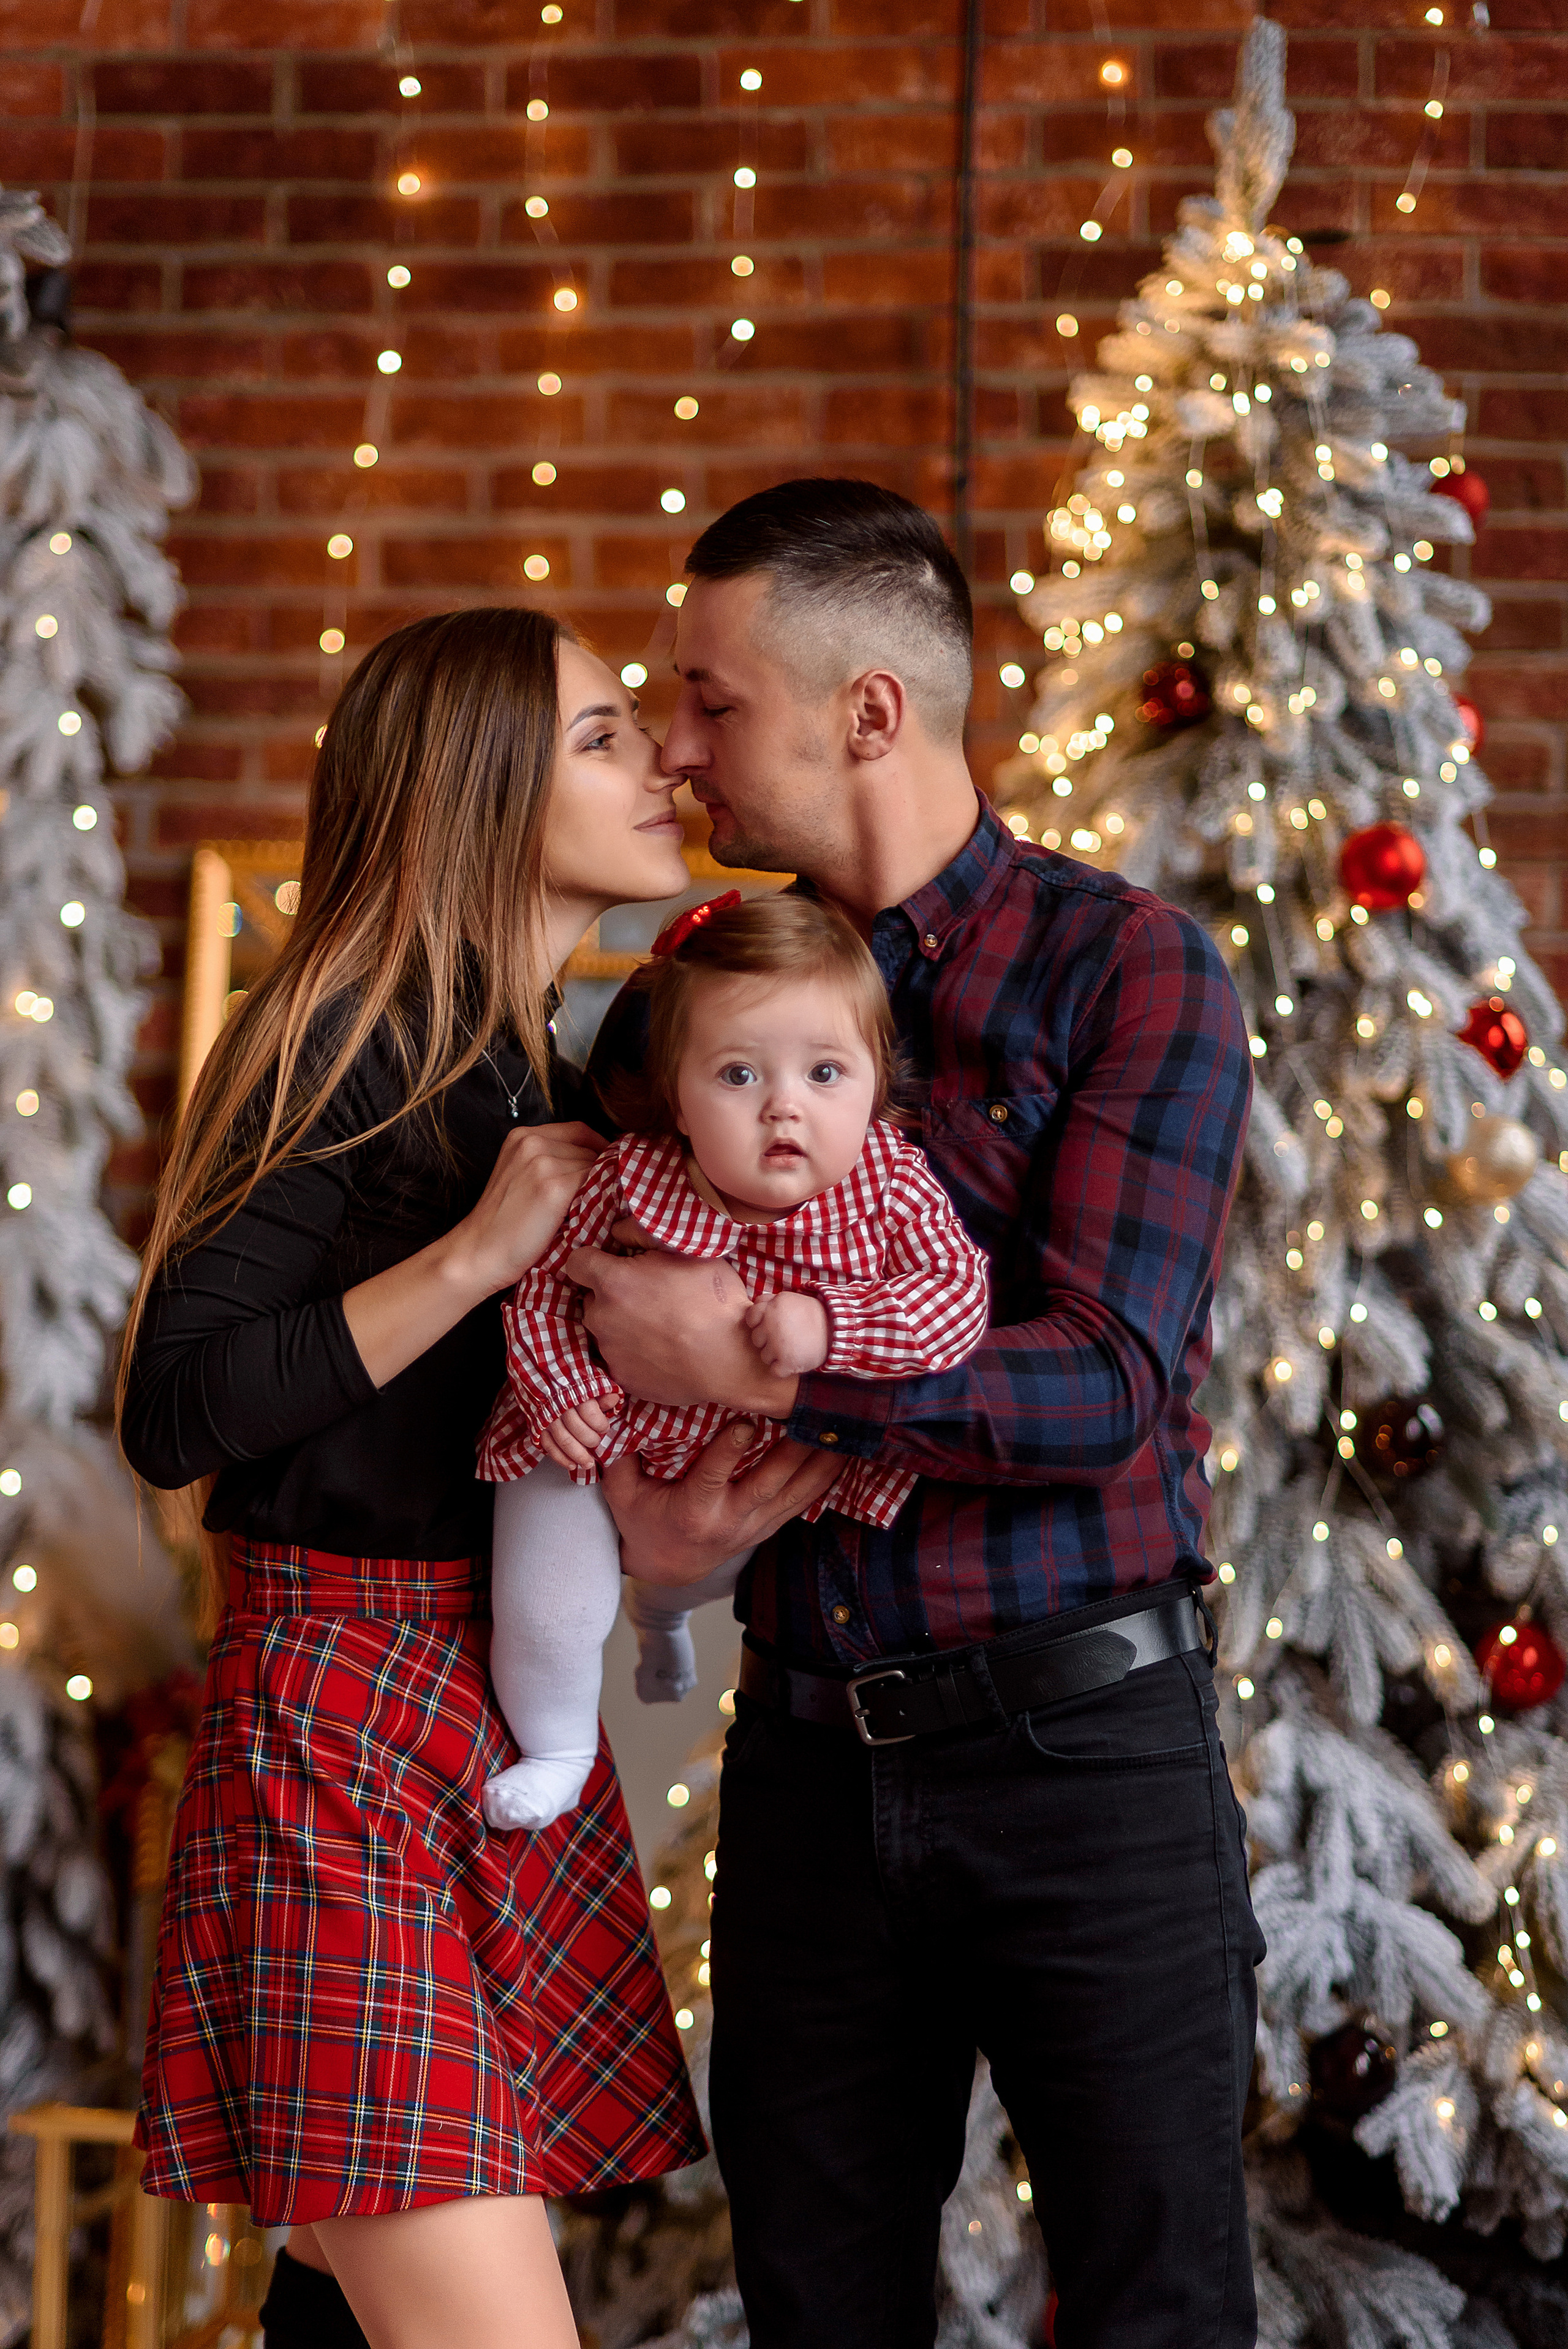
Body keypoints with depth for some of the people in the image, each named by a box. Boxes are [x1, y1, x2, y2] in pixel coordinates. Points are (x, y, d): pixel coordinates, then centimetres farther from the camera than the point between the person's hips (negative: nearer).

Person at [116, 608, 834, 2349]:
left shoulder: (559, 1064, 15)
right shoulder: (347, 1050, -11)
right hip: (347, 1722, -8)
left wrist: (680, 1517, -2)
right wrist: (478, 1251, -19)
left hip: (515, 1727, 8)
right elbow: (172, 1415, -17)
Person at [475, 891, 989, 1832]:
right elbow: (545, 1288, -13)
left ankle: (661, 1609, 72)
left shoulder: (887, 1181, -27)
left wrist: (831, 1328, -43)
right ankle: (556, 1748, 19)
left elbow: (956, 1290, -33)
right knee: (550, 1610, -14)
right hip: (593, 1441, -3)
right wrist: (557, 1387, -26)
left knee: (704, 1567, 33)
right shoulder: (632, 1180, -28)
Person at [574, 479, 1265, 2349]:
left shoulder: (1130, 969, -5)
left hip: (1083, 1742, -4)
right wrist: (617, 1479, -5)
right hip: (809, 1759, 5)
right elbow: (556, 1311, 17)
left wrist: (752, 1372, -19)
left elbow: (1108, 1376, -15)